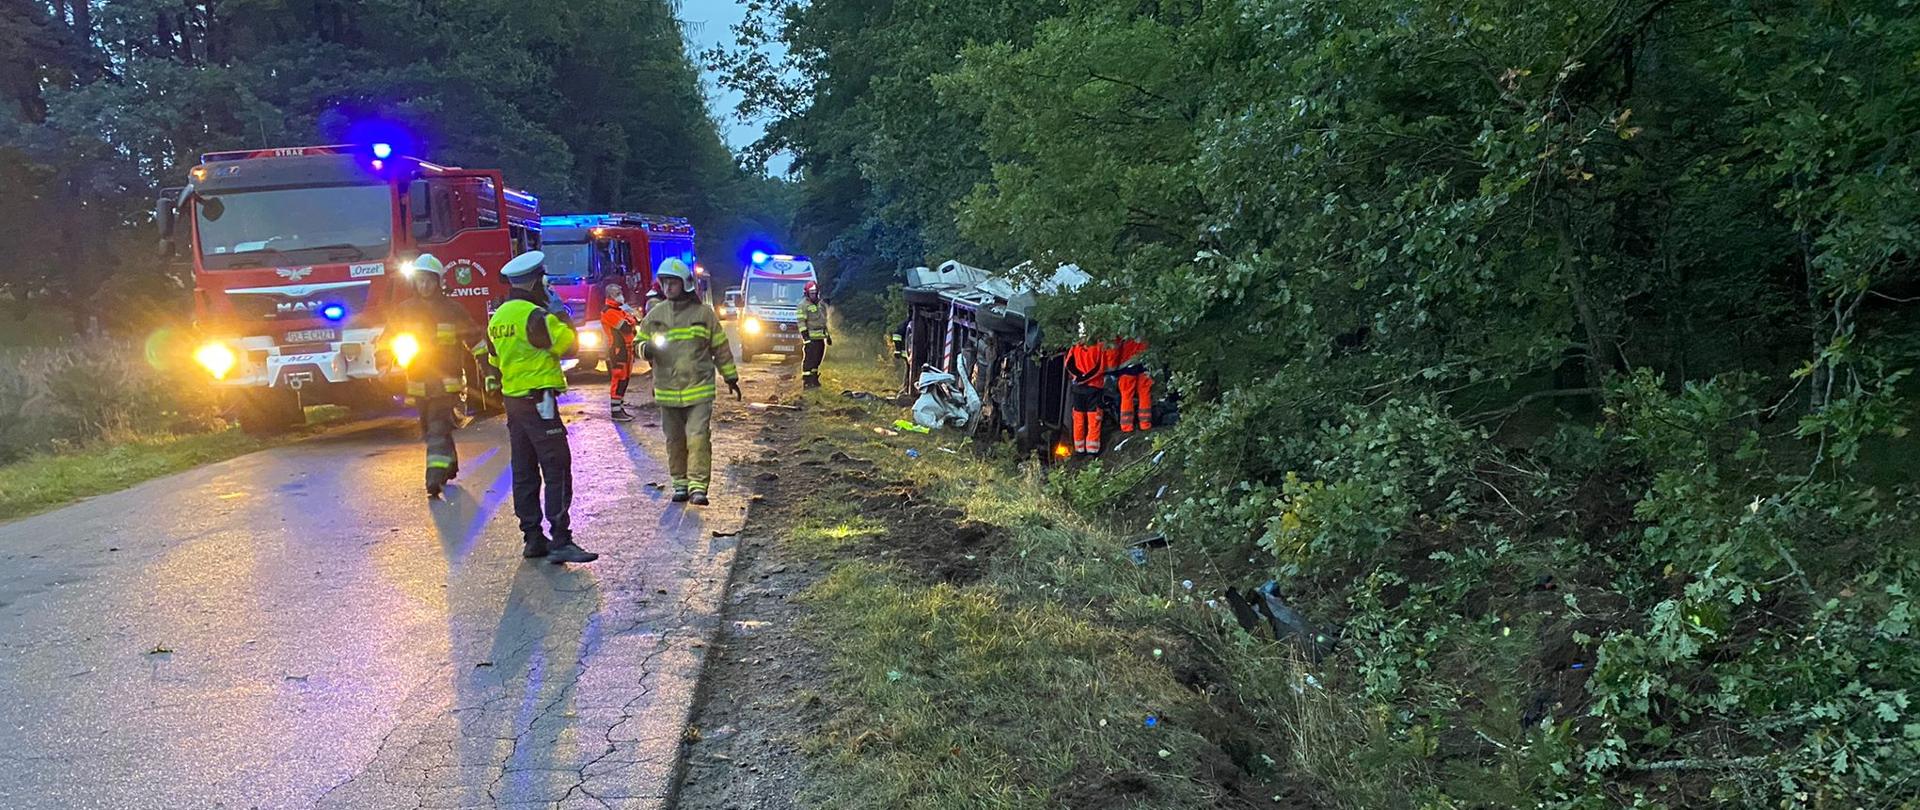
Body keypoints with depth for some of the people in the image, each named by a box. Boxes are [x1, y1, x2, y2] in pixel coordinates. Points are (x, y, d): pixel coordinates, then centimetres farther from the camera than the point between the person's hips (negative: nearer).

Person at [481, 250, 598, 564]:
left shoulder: (498, 317, 14)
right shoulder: (534, 315, -16)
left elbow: (494, 359, 22)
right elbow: (567, 343, -13)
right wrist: (560, 316, 0)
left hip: (512, 400, 10)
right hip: (538, 400, -9)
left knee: (524, 473, 11)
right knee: (558, 470, -9)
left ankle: (533, 538, 16)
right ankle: (560, 542, -12)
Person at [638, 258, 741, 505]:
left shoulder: (703, 313, 2)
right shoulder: (655, 314, 7)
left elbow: (720, 348, 9)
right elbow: (640, 341, 15)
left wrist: (731, 378, 13)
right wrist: (647, 349, -10)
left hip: (699, 389, -3)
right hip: (667, 390, 3)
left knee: (698, 437, -12)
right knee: (675, 440, 9)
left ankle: (698, 485, -10)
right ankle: (680, 483, 20)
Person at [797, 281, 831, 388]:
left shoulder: (820, 304, 17)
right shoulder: (803, 305, -7)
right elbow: (801, 322, -12)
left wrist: (828, 335, 23)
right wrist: (805, 336, -20)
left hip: (820, 337, 8)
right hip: (811, 338, -8)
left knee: (817, 359, 12)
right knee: (809, 359, -8)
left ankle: (814, 379, 22)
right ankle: (806, 381, -6)